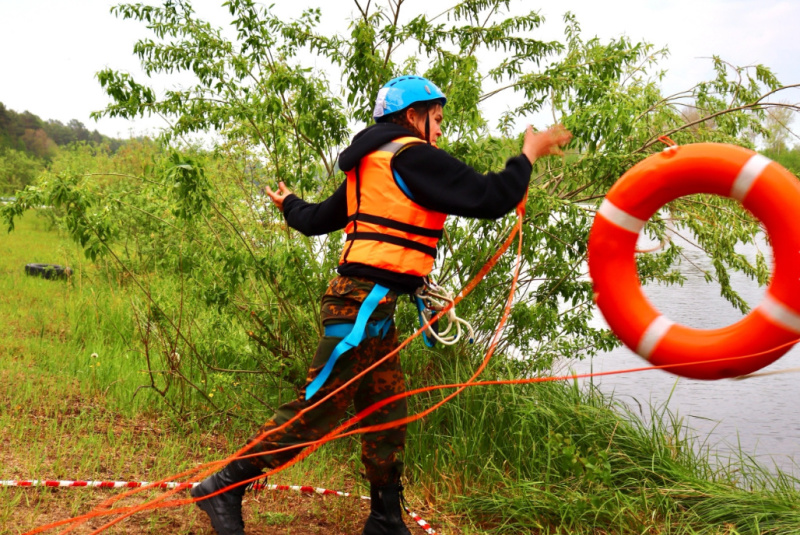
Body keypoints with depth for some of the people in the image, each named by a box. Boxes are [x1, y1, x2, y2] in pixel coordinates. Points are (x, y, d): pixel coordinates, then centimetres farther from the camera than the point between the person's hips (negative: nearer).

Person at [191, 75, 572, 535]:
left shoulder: (371, 165, 19)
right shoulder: (414, 157, -9)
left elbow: (316, 219, 28)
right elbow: (491, 199, -14)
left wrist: (290, 204, 51)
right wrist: (531, 152, 1)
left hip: (371, 307, 10)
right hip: (365, 303, -10)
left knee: (388, 414, 13)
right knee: (318, 408, -6)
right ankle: (224, 489, 1)